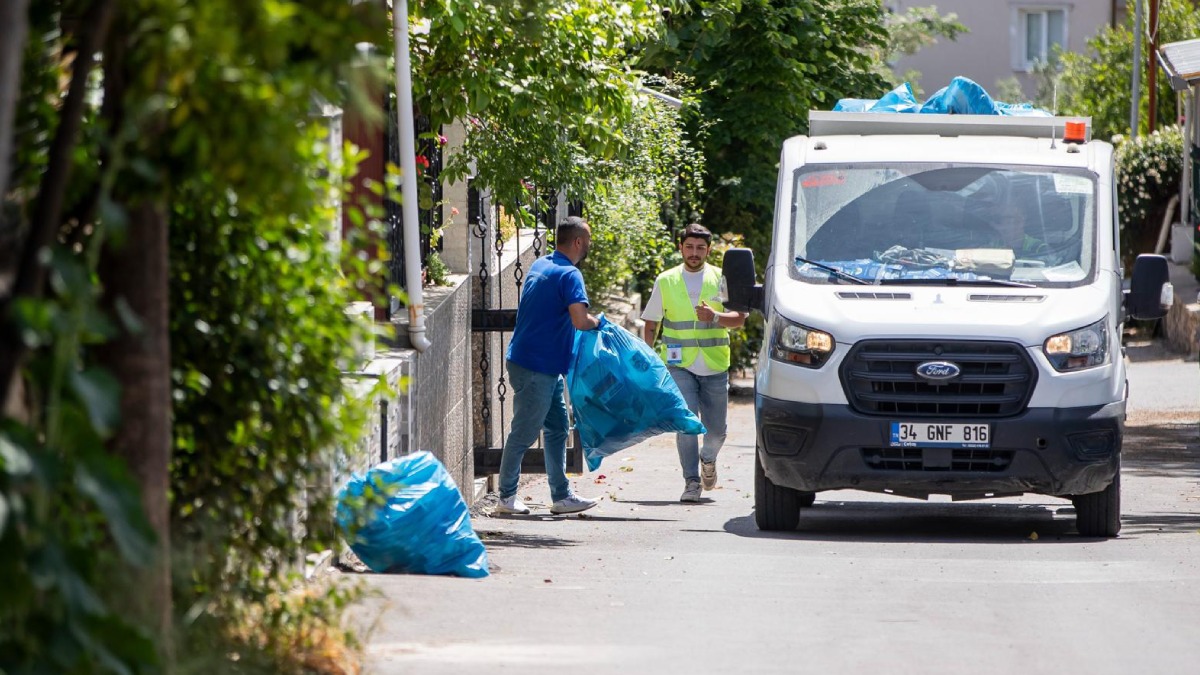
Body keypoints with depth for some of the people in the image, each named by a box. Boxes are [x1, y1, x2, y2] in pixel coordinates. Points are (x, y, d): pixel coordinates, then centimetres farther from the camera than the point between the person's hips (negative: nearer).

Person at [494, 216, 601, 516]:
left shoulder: (539, 265, 13)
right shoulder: (569, 274, -16)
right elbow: (579, 321, -28)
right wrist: (595, 322, -6)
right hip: (537, 367, -10)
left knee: (557, 427, 13)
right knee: (524, 432, -1)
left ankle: (561, 496, 16)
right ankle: (507, 497, 7)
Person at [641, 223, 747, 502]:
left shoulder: (721, 279, 5)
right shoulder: (665, 281, 6)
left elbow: (739, 318, -1)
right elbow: (650, 325, 12)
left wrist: (714, 317, -21)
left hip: (714, 366, 1)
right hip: (679, 365, -1)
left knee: (716, 430, 5)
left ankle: (707, 459, 38)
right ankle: (691, 482, -9)